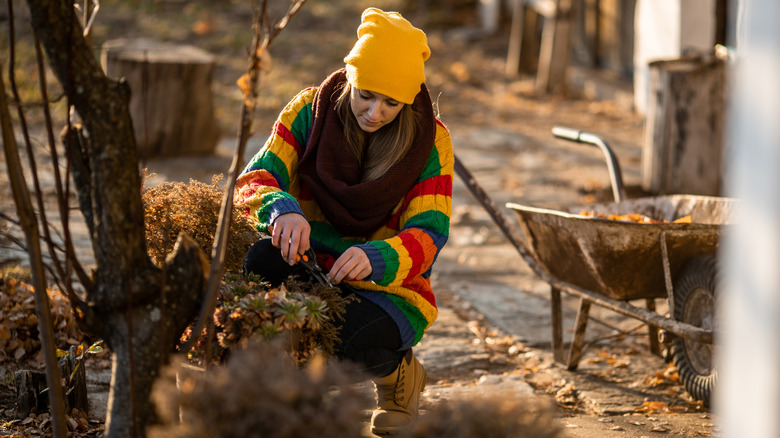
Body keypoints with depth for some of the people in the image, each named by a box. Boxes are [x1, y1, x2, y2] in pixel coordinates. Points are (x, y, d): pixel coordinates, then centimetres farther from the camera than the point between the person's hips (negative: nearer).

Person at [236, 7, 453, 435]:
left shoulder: (430, 141, -10)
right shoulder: (310, 110, -6)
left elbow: (428, 233, -18)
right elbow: (254, 178, -14)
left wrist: (376, 258, -41)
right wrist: (281, 208, -40)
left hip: (388, 287, -2)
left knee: (351, 341, -35)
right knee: (262, 260, -32)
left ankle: (398, 372, 4)